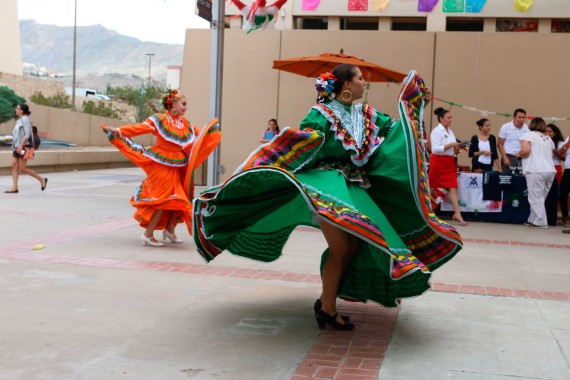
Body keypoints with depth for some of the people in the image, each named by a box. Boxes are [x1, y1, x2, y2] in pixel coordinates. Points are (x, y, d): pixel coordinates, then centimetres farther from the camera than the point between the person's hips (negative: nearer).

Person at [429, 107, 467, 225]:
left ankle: (457, 214, -10)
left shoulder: (450, 131, 14)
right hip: (438, 162, -6)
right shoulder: (436, 131, -10)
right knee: (431, 188, 5)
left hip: (450, 162, 6)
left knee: (453, 187, -5)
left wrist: (457, 147, 0)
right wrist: (451, 145, -22)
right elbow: (435, 149, -20)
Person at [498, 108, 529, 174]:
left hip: (522, 158, 3)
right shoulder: (505, 127, -3)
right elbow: (500, 144, -1)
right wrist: (505, 158, -10)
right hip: (509, 158, -3)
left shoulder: (527, 128, 3)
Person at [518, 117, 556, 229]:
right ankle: (533, 219, 17)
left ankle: (540, 222, -3)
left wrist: (518, 155, 6)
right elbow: (550, 154, 20)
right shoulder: (548, 138, 21)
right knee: (540, 197, 12)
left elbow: (525, 151, -12)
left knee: (536, 198, -2)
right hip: (550, 170, 6)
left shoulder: (529, 135, 1)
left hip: (535, 171, -6)